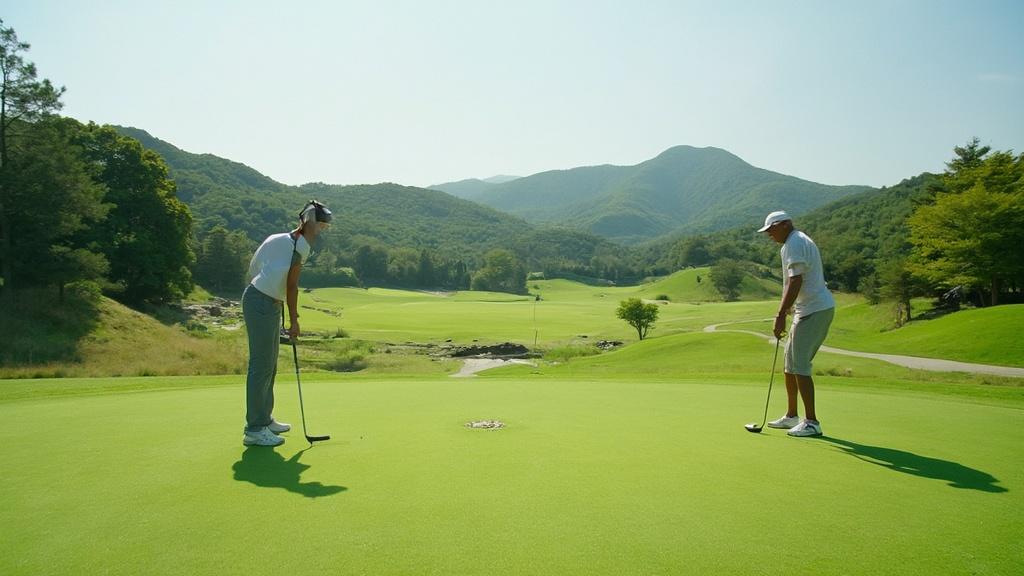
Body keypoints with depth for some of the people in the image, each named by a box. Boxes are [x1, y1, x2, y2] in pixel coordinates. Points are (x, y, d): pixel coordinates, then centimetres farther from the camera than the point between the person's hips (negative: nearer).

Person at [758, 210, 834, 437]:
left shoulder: (794, 244, -14)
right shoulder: (800, 241, 19)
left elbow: (795, 282, -23)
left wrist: (780, 316, -24)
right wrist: (783, 313, 22)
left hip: (814, 310, -11)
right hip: (817, 308, 11)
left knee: (799, 366, -8)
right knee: (790, 363, 15)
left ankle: (812, 422, -3)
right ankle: (791, 416, 24)